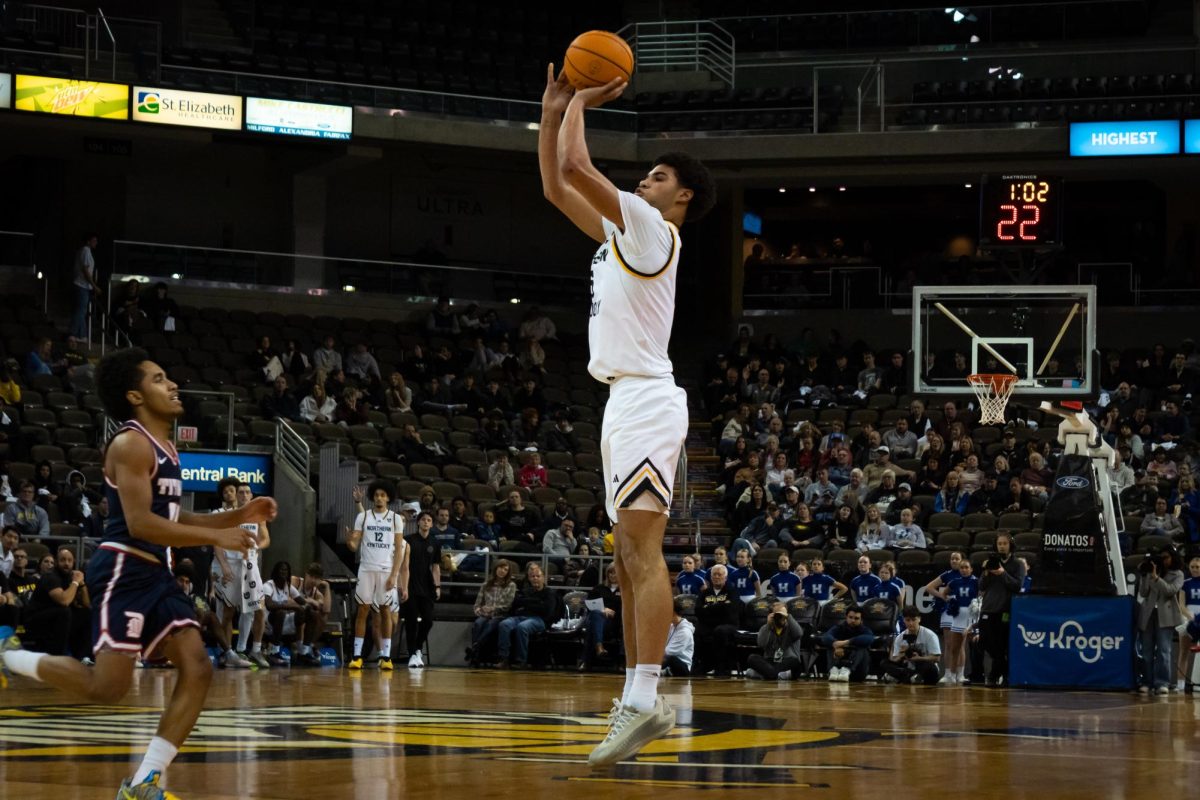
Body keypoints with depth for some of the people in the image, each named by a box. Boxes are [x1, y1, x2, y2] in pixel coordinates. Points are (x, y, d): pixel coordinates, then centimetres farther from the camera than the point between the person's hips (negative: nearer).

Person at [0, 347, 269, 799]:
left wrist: (237, 517, 16)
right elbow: (140, 523, -20)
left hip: (155, 574, 9)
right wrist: (217, 537, -18)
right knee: (107, 688, -12)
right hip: (124, 572, -9)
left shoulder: (164, 447, 19)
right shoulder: (132, 444, -11)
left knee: (197, 670, -2)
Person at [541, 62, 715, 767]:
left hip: (646, 400, -10)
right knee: (630, 560, 9)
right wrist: (554, 109, 20)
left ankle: (645, 699, -29)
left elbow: (574, 166, -14)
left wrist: (580, 103, 1)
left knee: (642, 548, -19)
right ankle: (638, 700, 11)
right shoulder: (625, 233, 21)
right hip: (627, 401, 10)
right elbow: (556, 186, 27)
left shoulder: (652, 230, -6)